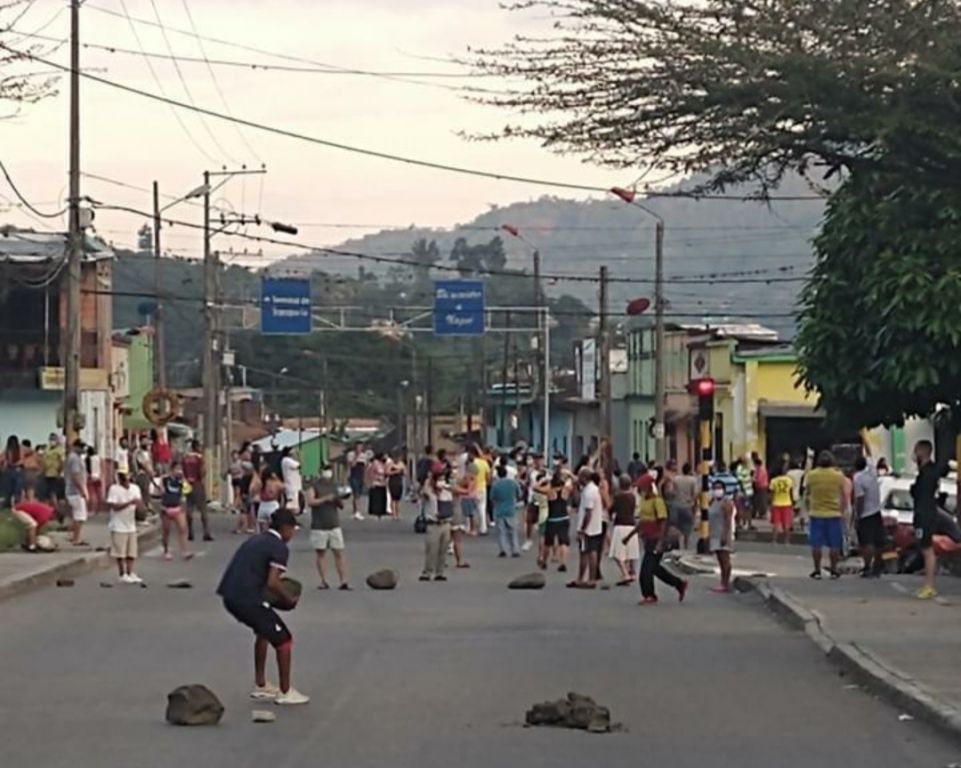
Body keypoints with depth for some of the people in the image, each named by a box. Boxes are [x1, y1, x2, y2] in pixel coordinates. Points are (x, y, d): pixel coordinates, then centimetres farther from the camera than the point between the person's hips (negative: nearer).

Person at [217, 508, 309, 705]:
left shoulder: (256, 541, 21)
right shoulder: (279, 548, -6)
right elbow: (272, 583, -16)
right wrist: (288, 599, 1)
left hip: (229, 597, 9)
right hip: (247, 600, -9)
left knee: (264, 631, 30)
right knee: (283, 639, 4)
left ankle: (260, 686, 33)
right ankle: (285, 692, 10)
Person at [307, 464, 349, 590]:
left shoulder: (333, 485, 13)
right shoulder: (314, 486, -1)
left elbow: (341, 505, 16)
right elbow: (310, 502, -14)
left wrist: (339, 501, -6)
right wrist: (325, 499, -22)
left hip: (334, 525, 3)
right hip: (319, 526, -3)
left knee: (339, 553, -2)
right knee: (321, 553, 3)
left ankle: (343, 582, -3)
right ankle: (324, 581, 8)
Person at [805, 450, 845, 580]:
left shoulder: (811, 475, -2)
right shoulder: (838, 475, -4)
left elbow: (808, 493, 7)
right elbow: (843, 494, 2)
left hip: (816, 514, 0)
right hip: (834, 514, 0)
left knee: (816, 544, 5)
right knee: (834, 545, 6)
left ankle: (817, 570, 5)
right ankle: (834, 570, 8)